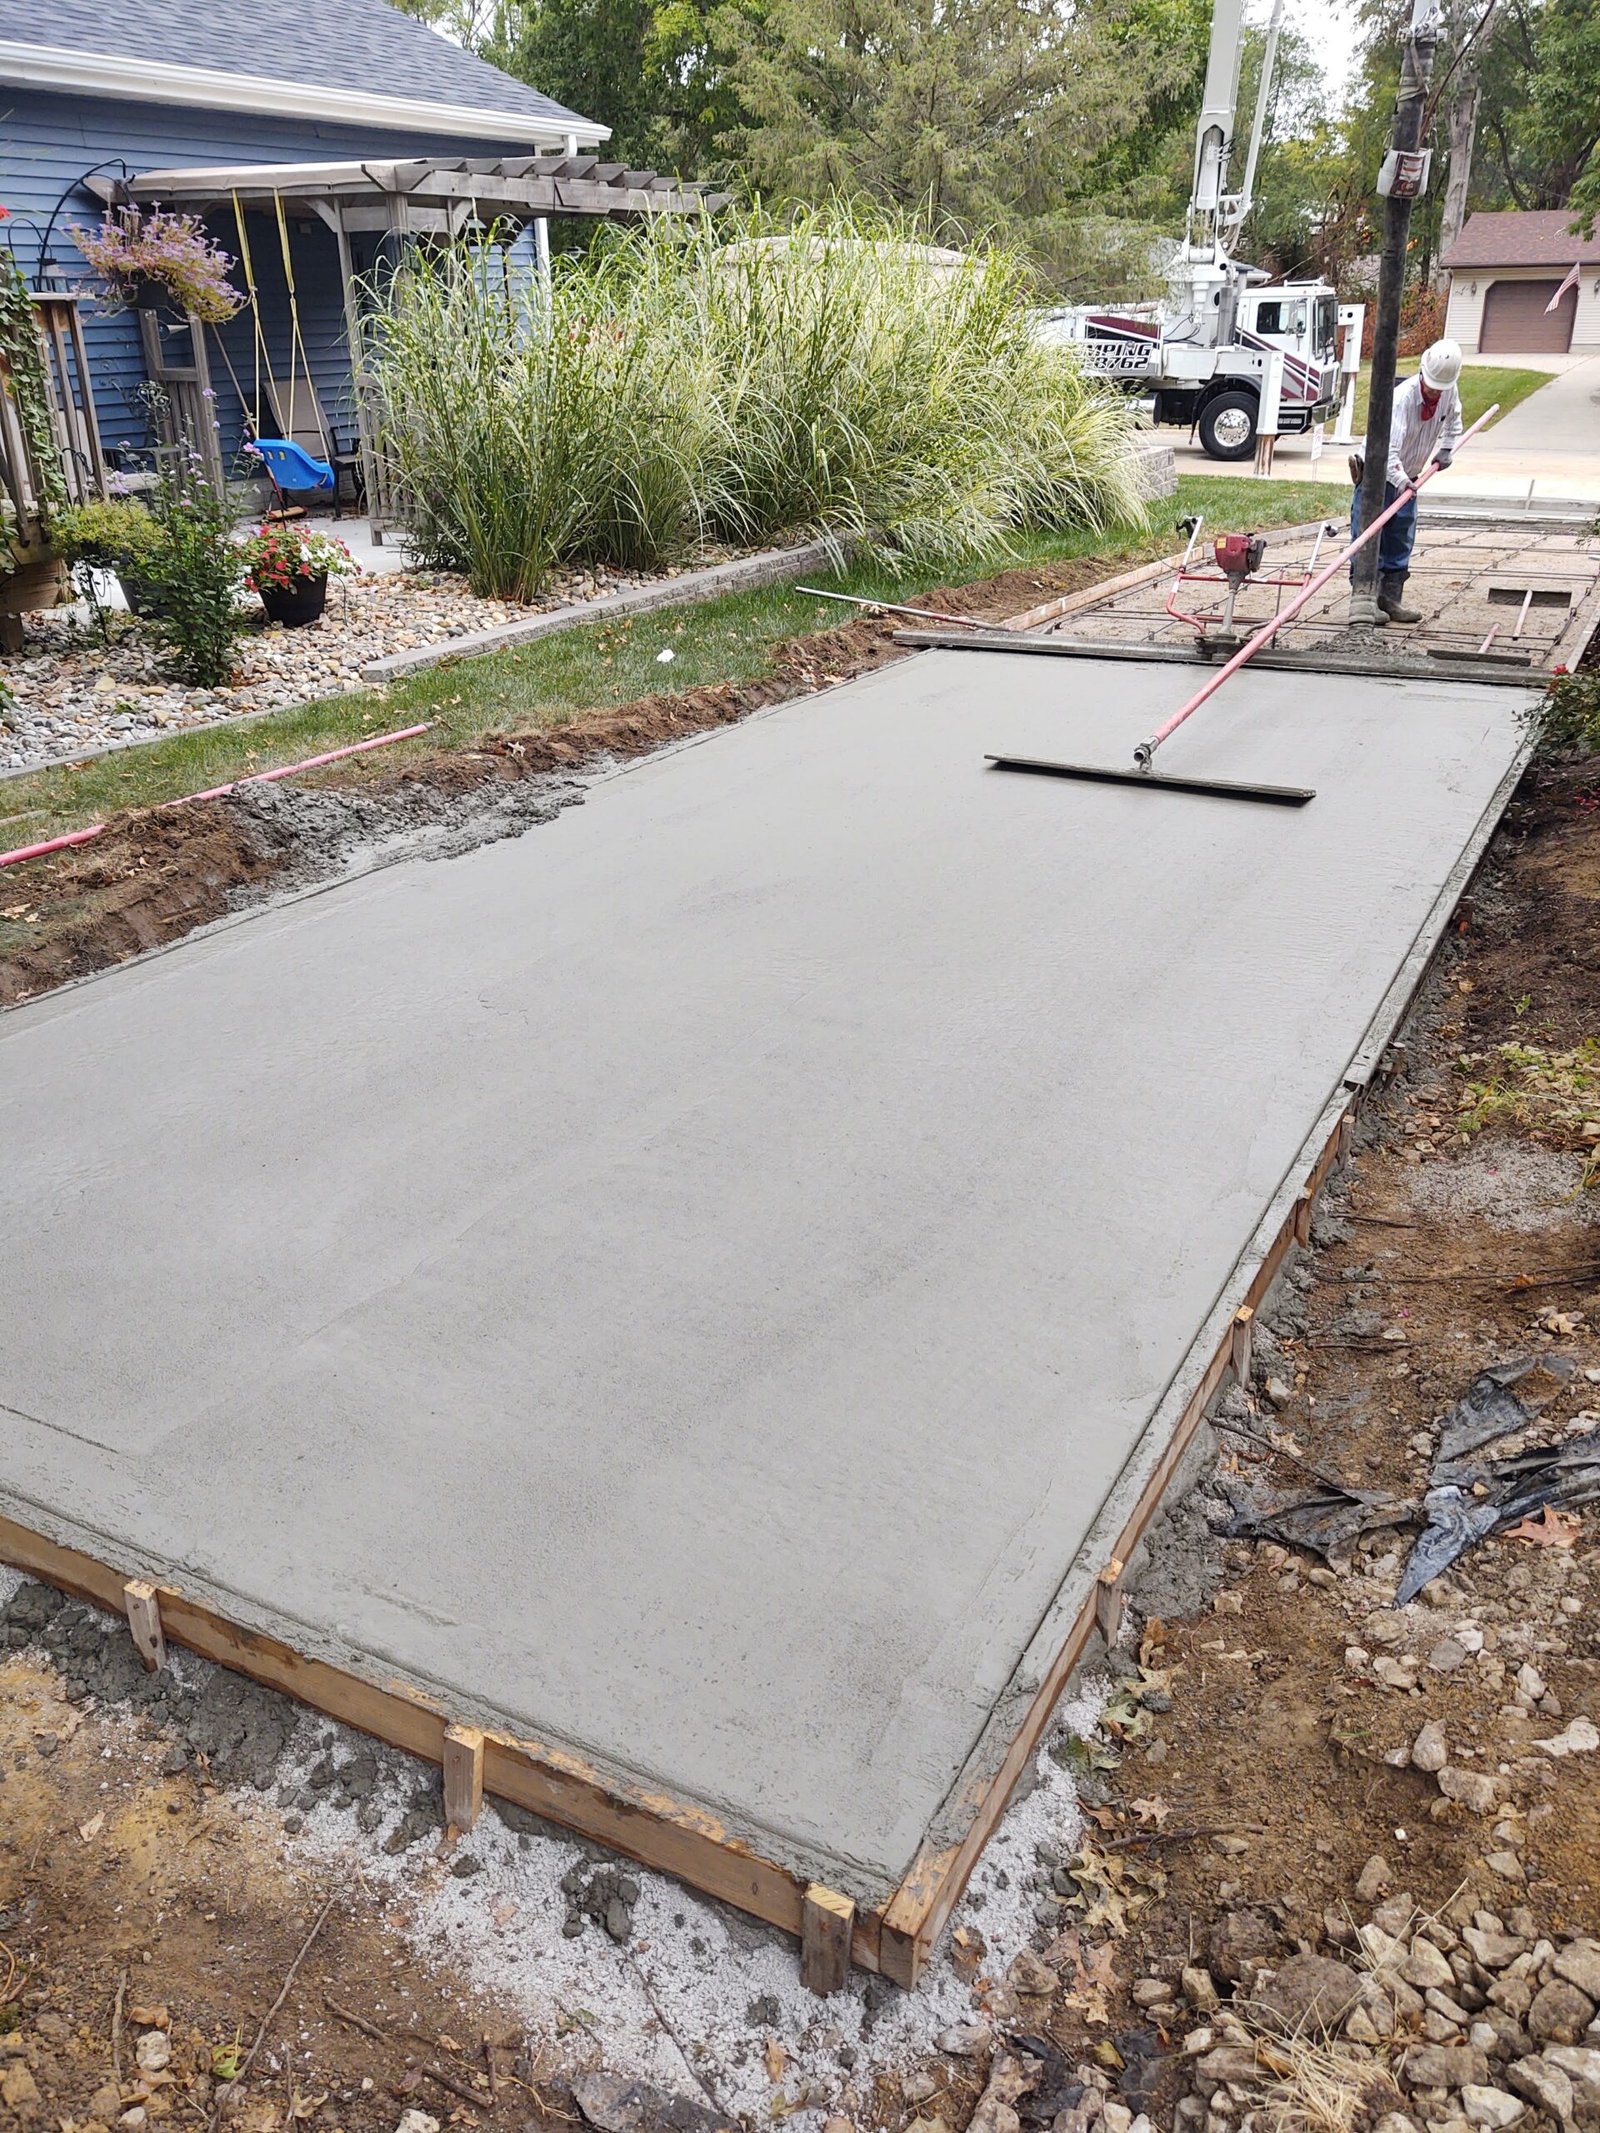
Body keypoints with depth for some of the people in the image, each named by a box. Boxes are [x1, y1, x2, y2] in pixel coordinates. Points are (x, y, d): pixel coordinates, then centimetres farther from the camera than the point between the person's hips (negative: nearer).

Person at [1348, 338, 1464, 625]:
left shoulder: (1449, 393, -4)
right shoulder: (1402, 397, -26)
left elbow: (1453, 421, 20)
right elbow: (1388, 447, -37)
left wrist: (1446, 448, 5)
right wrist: (1399, 480, -49)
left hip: (1405, 478, 7)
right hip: (1376, 473, -7)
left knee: (1401, 544, 7)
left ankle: (1391, 600, 13)